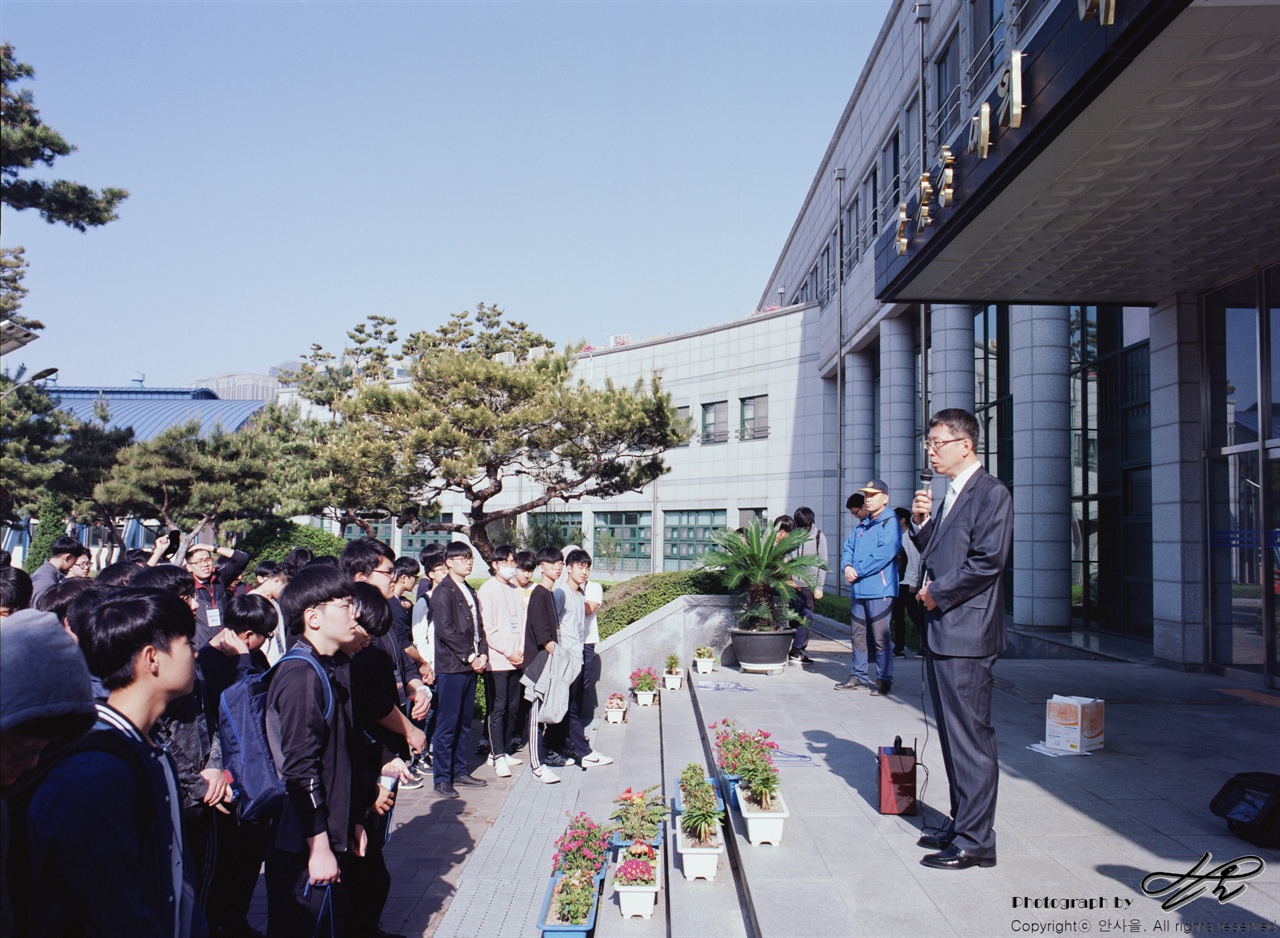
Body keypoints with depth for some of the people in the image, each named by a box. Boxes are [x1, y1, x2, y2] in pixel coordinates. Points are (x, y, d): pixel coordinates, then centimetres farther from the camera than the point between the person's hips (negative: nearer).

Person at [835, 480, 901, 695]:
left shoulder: (890, 522, -5)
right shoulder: (861, 525, 20)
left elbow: (885, 553, -17)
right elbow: (848, 548, 18)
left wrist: (858, 571, -14)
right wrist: (847, 566, -4)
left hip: (879, 589, -8)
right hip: (858, 589, 8)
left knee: (880, 636, -6)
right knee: (859, 634, 12)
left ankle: (884, 679, 3)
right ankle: (859, 675, 20)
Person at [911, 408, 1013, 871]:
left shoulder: (991, 493, -11)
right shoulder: (950, 494, 18)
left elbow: (987, 561, -19)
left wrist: (937, 593, -11)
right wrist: (921, 522, 5)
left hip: (966, 634, -10)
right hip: (941, 632, 10)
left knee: (971, 738, -3)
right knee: (953, 735, 16)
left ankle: (975, 841, 4)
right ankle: (961, 823, 27)